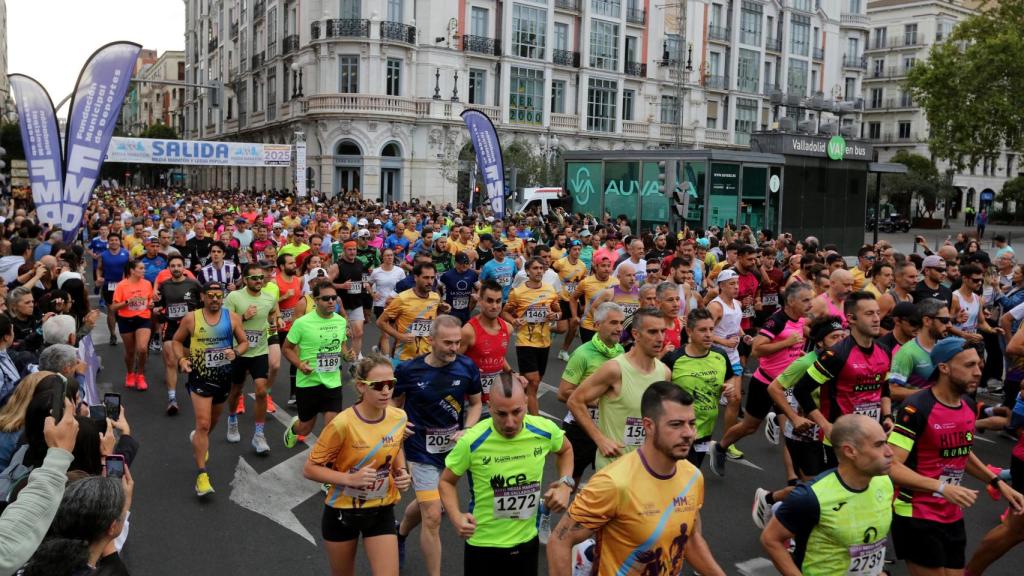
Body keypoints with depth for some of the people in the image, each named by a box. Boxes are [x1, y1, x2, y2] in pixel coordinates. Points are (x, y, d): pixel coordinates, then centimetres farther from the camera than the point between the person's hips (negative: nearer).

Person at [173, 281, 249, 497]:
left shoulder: (232, 317, -5)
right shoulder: (191, 318, -8)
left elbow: (244, 342, 3)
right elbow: (177, 340, 6)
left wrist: (236, 352, -18)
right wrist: (181, 359, -11)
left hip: (224, 376, 3)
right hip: (200, 376, -3)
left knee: (213, 420, 23)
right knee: (203, 424, -11)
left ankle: (198, 439, 57)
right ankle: (202, 474, -5)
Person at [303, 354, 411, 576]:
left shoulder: (399, 417, -9)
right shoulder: (343, 424, -24)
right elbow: (309, 469, -16)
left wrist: (401, 472, -7)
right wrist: (350, 478, -28)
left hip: (381, 511, 3)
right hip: (342, 512, -2)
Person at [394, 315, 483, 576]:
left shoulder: (467, 367, -13)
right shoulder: (408, 370, -17)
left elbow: (475, 403, 3)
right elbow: (395, 405, 1)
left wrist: (467, 431, -13)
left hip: (454, 448, 3)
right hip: (422, 453, -3)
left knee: (424, 503, 24)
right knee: (432, 517, -8)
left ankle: (400, 534, 57)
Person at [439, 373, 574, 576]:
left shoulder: (545, 430, -15)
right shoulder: (472, 442, -23)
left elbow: (565, 449, 11)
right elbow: (446, 481, -5)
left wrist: (566, 484, -5)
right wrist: (456, 517, -21)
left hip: (527, 541, 3)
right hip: (484, 545, -3)